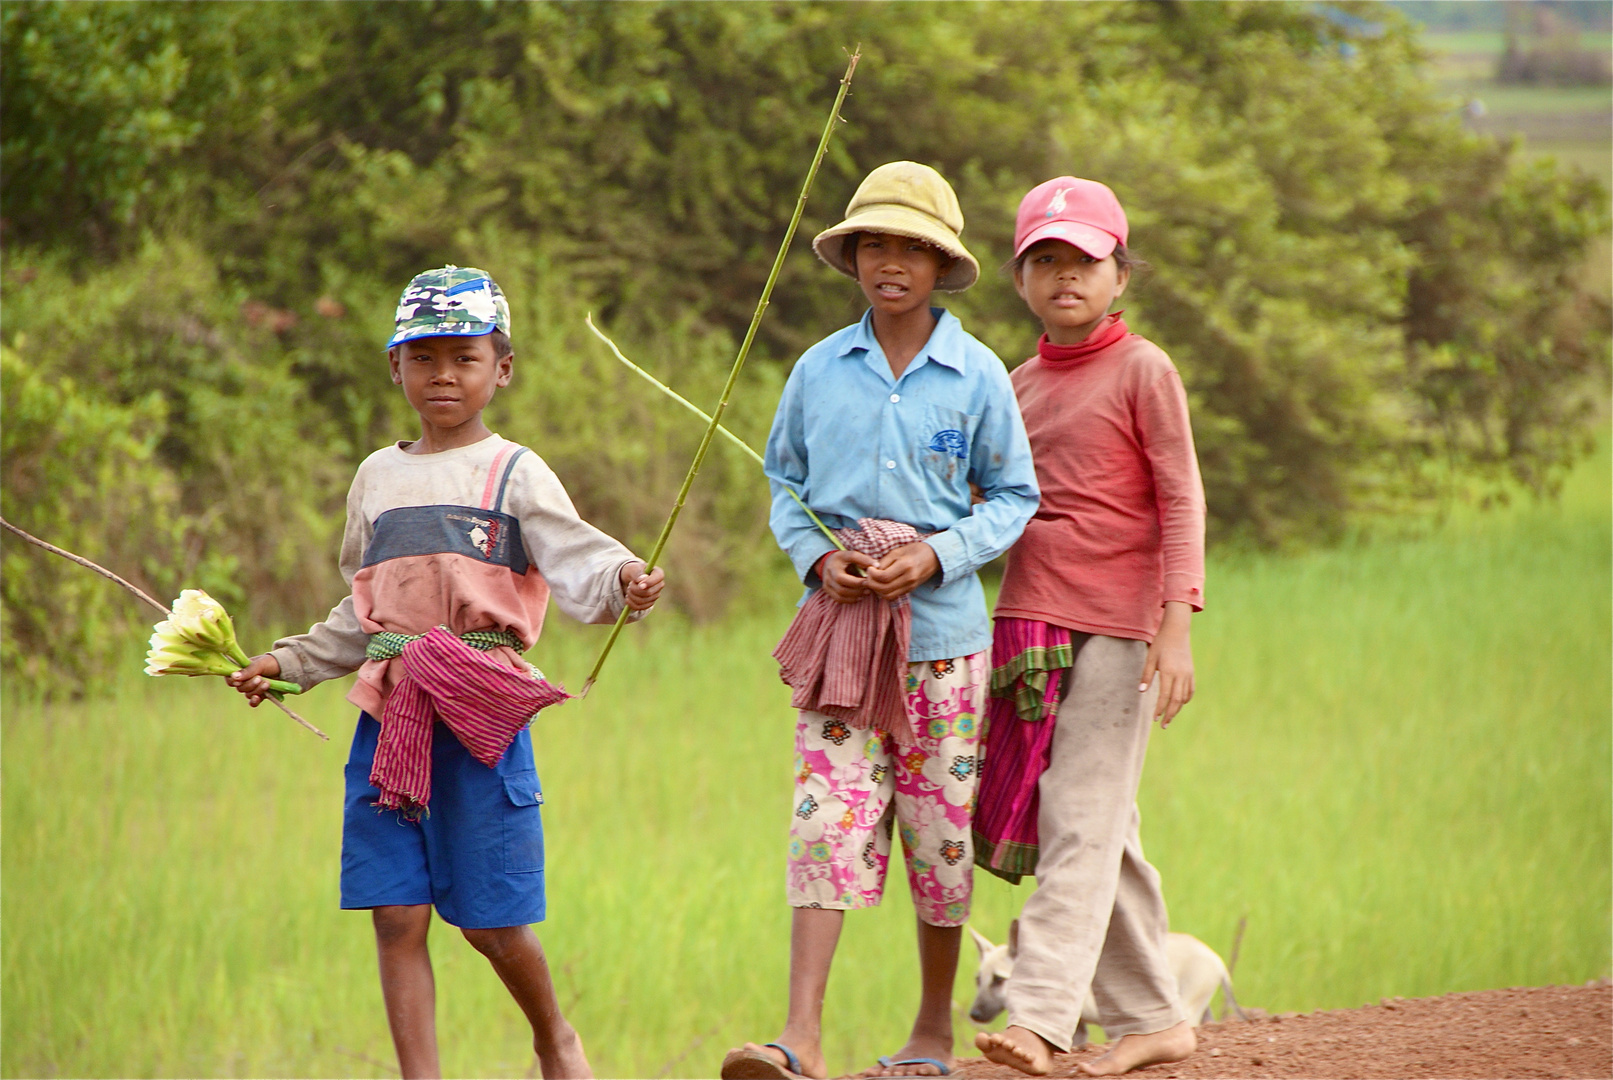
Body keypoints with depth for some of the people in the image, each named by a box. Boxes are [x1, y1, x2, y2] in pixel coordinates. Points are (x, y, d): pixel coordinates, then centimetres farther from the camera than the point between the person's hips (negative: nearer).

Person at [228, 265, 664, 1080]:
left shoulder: (514, 475, 2)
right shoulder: (378, 478, 17)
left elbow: (573, 561, -13)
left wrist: (621, 581, -33)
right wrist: (291, 661, 26)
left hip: (480, 710, -4)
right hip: (389, 715, 4)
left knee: (490, 915, -1)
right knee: (397, 915, -1)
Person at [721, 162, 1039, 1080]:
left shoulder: (978, 376, -1)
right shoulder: (820, 370, 5)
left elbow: (1013, 497, 5)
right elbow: (785, 482, 14)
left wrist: (935, 556, -11)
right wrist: (818, 558, -5)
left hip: (939, 625, -1)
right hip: (839, 624, 1)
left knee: (939, 825, 6)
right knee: (826, 815, -9)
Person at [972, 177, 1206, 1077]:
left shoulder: (1144, 371, -3)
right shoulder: (1022, 385, 16)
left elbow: (1182, 502, -8)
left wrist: (1176, 625, -17)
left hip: (1117, 629, -6)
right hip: (1027, 621, 6)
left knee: (1082, 821, -12)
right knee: (1101, 834, 9)